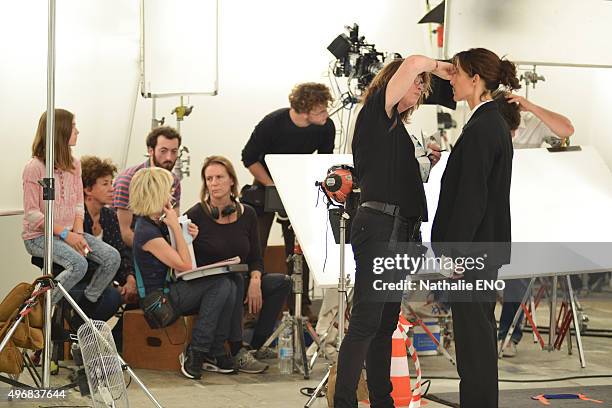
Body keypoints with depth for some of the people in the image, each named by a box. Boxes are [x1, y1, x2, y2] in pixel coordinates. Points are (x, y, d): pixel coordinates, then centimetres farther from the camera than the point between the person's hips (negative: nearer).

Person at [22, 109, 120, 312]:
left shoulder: (74, 165, 9)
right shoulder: (34, 167, -12)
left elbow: (78, 205, 10)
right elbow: (32, 214, -14)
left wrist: (78, 233, -9)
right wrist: (64, 234, -20)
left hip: (69, 233, 7)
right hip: (39, 236, -7)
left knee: (112, 257, -13)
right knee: (78, 264, -32)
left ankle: (85, 309, 0)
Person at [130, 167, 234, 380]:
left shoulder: (157, 223, 10)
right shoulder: (147, 232, -20)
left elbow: (179, 258, 23)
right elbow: (184, 265, -18)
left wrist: (189, 237, 4)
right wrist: (175, 226, -15)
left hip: (169, 288, 9)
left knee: (228, 288, -8)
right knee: (220, 284, -20)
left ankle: (215, 352, -6)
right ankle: (195, 353, -17)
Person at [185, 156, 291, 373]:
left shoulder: (247, 214, 6)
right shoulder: (195, 216, -7)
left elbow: (256, 258, 9)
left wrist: (255, 281, -9)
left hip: (239, 284, 6)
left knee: (282, 282, -12)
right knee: (235, 279, -35)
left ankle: (255, 347, -7)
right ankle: (237, 353, -31)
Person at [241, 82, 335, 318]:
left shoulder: (326, 128, -16)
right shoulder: (272, 123, -25)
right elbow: (249, 159, -14)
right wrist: (273, 187, -19)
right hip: (266, 184, -3)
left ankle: (301, 305, 7)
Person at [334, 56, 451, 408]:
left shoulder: (396, 128, 22)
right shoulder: (375, 114, -4)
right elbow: (412, 63, -16)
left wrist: (425, 163, 14)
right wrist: (436, 66, 3)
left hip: (400, 232, 9)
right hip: (379, 226, -9)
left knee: (386, 324, 11)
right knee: (366, 322, -12)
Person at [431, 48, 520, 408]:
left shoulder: (480, 129, -18)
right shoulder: (495, 122, 12)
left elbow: (471, 198, -20)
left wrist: (454, 252, -18)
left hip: (472, 247, -10)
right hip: (485, 246, 10)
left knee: (473, 334, -4)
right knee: (481, 331, 15)